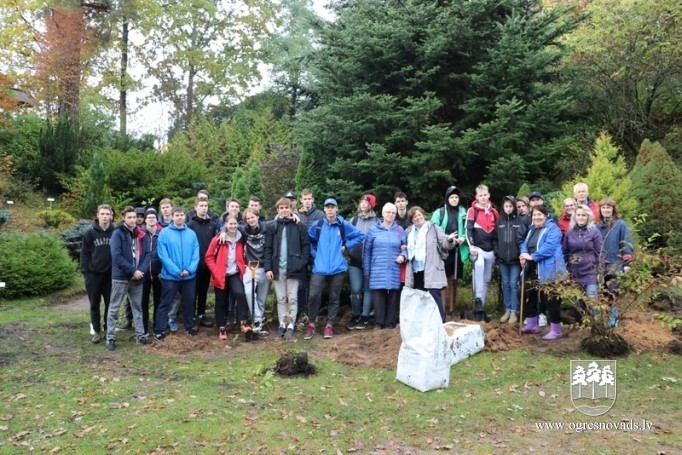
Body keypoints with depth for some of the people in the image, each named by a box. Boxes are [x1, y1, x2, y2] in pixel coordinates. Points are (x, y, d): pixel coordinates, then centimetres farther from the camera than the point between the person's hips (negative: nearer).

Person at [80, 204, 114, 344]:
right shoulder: (90, 232, -3)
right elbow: (84, 253, 0)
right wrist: (85, 271, -6)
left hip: (110, 274, 0)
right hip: (93, 274, 0)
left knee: (110, 303, 8)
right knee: (95, 304, 7)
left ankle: (108, 329, 21)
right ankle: (96, 330, 17)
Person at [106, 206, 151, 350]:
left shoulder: (142, 235, 8)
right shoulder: (118, 233, -6)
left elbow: (147, 254, 4)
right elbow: (116, 256, -15)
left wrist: (141, 270, -13)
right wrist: (133, 270, -17)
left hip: (137, 277, 5)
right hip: (120, 276, -5)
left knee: (137, 307, 13)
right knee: (114, 308, 2)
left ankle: (140, 335, 20)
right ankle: (110, 338, 9)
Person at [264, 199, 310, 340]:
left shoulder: (300, 226, 1)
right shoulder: (272, 227, 5)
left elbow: (306, 246, 0)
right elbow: (268, 249, 3)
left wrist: (302, 263, -10)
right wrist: (268, 268, -4)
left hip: (293, 268, -2)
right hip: (278, 268, 2)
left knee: (292, 298, 2)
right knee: (281, 298, 9)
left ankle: (290, 326, 8)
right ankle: (282, 325, 17)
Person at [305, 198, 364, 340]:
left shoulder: (344, 225, 0)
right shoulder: (317, 225, 3)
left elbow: (360, 236, 7)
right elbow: (308, 240, 17)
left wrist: (346, 246, 1)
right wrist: (314, 254, 6)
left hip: (337, 268, 0)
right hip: (320, 267, 0)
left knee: (334, 298, 7)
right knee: (313, 295, -9)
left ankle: (329, 326, 19)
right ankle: (311, 325, 7)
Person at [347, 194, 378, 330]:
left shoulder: (377, 221, 3)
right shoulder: (354, 220, 13)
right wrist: (348, 250, 3)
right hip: (355, 260, 2)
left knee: (368, 289, 3)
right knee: (355, 290, 0)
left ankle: (364, 317, 10)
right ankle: (355, 316, 14)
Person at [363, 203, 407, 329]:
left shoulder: (400, 230, 9)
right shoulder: (374, 230, 5)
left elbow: (406, 248, 15)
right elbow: (367, 251, 5)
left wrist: (403, 256, -9)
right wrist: (366, 271, 3)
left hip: (394, 271, 1)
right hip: (378, 271, -1)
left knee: (392, 296, 3)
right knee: (378, 296, -3)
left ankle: (390, 323, 12)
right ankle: (378, 323, 6)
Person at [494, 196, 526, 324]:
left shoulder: (519, 220, -1)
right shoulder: (499, 221, 7)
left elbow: (523, 239, -6)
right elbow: (496, 238, 9)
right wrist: (497, 253, 0)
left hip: (515, 258, -3)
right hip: (502, 258, 3)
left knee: (514, 284, 0)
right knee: (505, 284, 9)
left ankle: (514, 311, 7)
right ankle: (507, 310, 18)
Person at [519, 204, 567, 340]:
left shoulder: (552, 228, -10)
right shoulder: (532, 229, 18)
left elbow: (549, 247, -23)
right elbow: (525, 244, 11)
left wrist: (532, 256, -24)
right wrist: (524, 254, -11)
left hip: (548, 270, -9)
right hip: (532, 269, 9)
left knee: (549, 298, -6)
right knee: (528, 295, 14)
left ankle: (556, 330, 5)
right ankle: (532, 325, 29)